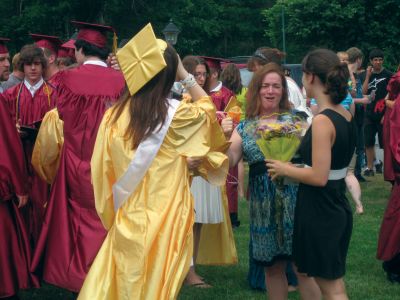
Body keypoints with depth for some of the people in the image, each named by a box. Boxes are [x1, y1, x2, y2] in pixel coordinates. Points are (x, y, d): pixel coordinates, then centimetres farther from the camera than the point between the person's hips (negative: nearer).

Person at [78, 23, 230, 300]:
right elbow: (207, 106, 10)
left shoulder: (115, 114, -4)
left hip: (127, 219, 3)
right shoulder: (176, 114, -13)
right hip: (164, 219, -3)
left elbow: (103, 171, 5)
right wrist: (185, 75, 11)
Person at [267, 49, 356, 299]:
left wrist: (285, 169, -10)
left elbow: (319, 177, -24)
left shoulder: (322, 121, -21)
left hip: (319, 211, -9)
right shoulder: (346, 115, 5)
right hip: (338, 207, 9)